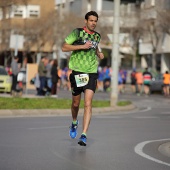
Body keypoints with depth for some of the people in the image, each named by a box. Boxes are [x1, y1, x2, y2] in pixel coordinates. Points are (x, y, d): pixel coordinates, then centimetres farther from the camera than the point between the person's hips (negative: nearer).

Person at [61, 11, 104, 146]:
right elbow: (64, 47, -10)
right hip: (77, 72, -2)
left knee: (88, 104, -11)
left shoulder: (97, 36, 11)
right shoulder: (77, 32, -4)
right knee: (76, 103, 11)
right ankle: (74, 123, 43)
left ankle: (84, 136, -14)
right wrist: (82, 46, -17)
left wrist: (99, 53, 10)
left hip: (91, 73, 2)